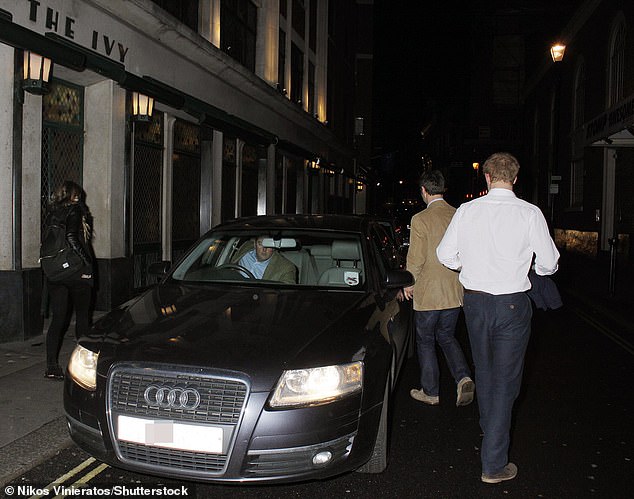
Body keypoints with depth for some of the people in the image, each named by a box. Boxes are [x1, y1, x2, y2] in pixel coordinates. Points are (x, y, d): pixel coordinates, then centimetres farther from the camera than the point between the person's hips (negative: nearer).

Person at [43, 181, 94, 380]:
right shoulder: (74, 211, -8)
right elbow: (72, 239, -19)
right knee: (82, 314, 9)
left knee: (58, 317, 4)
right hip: (76, 272, -5)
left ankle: (51, 365, -2)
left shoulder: (51, 214, 11)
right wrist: (86, 262, -14)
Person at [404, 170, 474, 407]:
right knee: (447, 336, 21)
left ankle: (431, 392, 21)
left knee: (425, 342, 12)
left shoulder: (420, 219, -15)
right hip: (455, 292, 5)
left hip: (428, 294, -5)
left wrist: (408, 284, 1)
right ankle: (463, 378, 2)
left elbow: (416, 259, -15)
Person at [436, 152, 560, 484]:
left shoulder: (467, 210, -3)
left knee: (484, 370, 23)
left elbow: (445, 254, 3)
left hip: (474, 300, 3)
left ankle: (490, 431, 46)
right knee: (505, 381, 4)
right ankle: (494, 463, 6)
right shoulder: (530, 213, -10)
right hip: (512, 304, -3)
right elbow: (549, 263, -5)